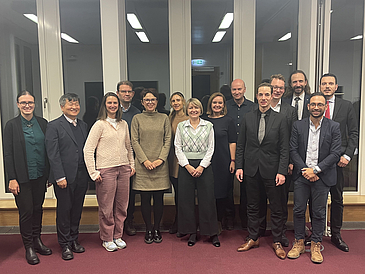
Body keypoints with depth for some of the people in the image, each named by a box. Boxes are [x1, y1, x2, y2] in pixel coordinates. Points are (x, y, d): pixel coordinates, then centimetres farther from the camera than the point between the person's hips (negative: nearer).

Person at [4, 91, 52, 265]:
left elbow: (49, 149, 7)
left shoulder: (42, 123, 5)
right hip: (22, 177, -3)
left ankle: (37, 240, 31)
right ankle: (29, 247, 20)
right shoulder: (11, 125, -4)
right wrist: (12, 178, -10)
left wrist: (50, 174, 5)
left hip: (40, 175, 3)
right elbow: (8, 154, -5)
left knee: (38, 208, 15)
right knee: (26, 211, 4)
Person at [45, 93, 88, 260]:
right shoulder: (54, 126, -5)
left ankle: (74, 240, 29)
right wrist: (60, 177, -15)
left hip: (81, 176, 5)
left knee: (77, 210, 13)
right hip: (64, 177, -5)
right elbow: (53, 154, -10)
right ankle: (65, 245, 21)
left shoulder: (83, 125, 12)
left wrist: (89, 171, 5)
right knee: (64, 210, 6)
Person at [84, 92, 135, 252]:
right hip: (106, 170, -5)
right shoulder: (100, 125, -5)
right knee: (106, 207, 3)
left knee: (121, 205, 10)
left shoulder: (123, 124, 11)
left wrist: (132, 164, 14)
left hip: (123, 169, 5)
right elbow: (88, 150, -8)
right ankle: (107, 239, 20)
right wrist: (93, 172, -11)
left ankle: (118, 236, 26)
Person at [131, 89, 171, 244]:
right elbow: (134, 141, 1)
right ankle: (148, 230, 18)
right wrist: (144, 160, -9)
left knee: (159, 199, 4)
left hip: (160, 165, 1)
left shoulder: (164, 118, 9)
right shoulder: (137, 118, 6)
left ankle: (157, 230, 19)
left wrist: (161, 159, -7)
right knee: (145, 199, 3)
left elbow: (168, 140, 5)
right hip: (143, 165, -1)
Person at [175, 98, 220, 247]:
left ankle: (212, 233, 14)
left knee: (207, 199, 0)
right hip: (186, 166, 1)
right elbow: (178, 148, 3)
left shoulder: (208, 126, 6)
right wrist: (187, 166, -7)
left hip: (204, 165, -1)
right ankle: (192, 233, 17)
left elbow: (211, 148, 2)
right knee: (186, 199, 3)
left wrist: (202, 166, -8)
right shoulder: (181, 126, 8)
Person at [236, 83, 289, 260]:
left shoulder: (280, 119, -1)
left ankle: (277, 242, 24)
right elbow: (240, 145, 7)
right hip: (251, 169, 2)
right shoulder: (247, 118, 5)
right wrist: (239, 166, 0)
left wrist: (282, 171, -10)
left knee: (276, 208, 7)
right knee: (252, 206, 13)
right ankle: (253, 238, 29)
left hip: (272, 170, -2)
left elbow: (284, 149, -3)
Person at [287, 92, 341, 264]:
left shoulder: (334, 127, 0)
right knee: (298, 210, 7)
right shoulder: (298, 126, 4)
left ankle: (316, 245, 23)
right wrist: (304, 170, -10)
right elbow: (293, 150, 0)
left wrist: (315, 169, -14)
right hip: (301, 175, 1)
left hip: (322, 177, -1)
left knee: (319, 213, 7)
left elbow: (335, 154, -6)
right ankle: (299, 243, 23)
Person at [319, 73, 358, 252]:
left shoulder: (346, 106, 6)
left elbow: (353, 133, 5)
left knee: (337, 199, 10)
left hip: (337, 159, 1)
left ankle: (336, 235, 24)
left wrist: (347, 155, -6)